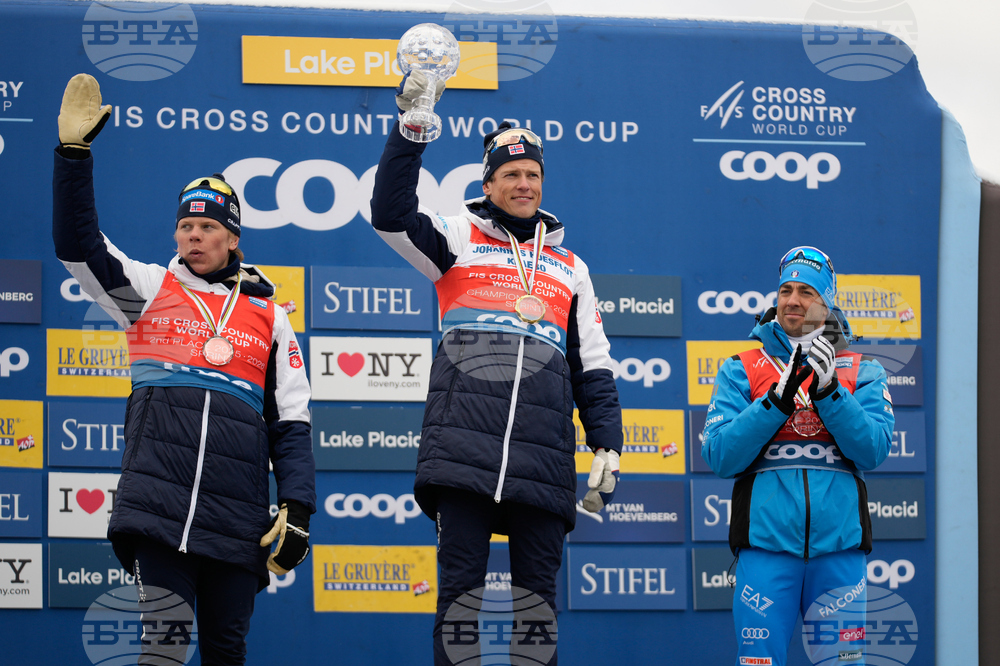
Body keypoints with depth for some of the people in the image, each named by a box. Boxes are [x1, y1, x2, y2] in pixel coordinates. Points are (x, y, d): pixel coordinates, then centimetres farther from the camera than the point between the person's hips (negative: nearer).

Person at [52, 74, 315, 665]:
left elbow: (292, 422, 13)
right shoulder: (148, 290, 14)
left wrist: (297, 509, 3)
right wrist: (74, 150, -5)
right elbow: (78, 246, 2)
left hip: (236, 516, 2)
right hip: (157, 500, -2)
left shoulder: (269, 317, 16)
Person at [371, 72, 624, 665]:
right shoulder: (458, 239, 14)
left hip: (543, 460, 2)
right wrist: (411, 125, -12)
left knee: (538, 599, 0)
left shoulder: (570, 267, 23)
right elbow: (391, 213, -3)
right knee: (461, 590, -6)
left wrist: (608, 448, 12)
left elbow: (594, 368, 22)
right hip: (463, 452, -2)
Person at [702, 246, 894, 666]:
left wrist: (828, 389, -12)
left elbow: (872, 451, -2)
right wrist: (778, 399, -10)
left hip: (839, 543, 1)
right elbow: (720, 456, -1)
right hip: (766, 541, -1)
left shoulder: (862, 372, 13)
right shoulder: (741, 370, 12)